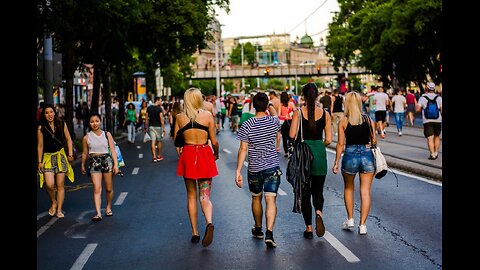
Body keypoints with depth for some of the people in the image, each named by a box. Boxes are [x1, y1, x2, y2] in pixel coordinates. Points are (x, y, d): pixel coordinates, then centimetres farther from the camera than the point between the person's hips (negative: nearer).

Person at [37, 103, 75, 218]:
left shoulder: (62, 124, 4)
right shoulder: (41, 128, -1)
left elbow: (68, 139, 11)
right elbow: (40, 146, 2)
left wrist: (70, 154, 1)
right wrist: (40, 162, 0)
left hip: (61, 156, 1)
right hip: (48, 157, -1)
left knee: (60, 185, 2)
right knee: (49, 184, -15)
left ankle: (59, 210, 12)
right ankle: (54, 202, 14)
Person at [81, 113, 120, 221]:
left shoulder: (107, 134, 2)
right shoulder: (86, 137, 2)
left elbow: (113, 150, 0)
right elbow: (85, 153, 14)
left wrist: (116, 164, -8)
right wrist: (82, 166, 23)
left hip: (107, 161, 1)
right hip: (94, 162, -1)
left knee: (109, 188, 10)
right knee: (97, 188, -13)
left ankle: (108, 207, 33)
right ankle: (98, 213, -17)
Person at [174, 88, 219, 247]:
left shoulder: (180, 117, 0)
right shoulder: (208, 115, -4)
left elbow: (176, 141, 5)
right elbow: (214, 141, -2)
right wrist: (216, 154, 17)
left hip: (187, 156, 1)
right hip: (205, 156, -1)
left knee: (191, 196, 13)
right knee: (205, 196, 5)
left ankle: (195, 233, 16)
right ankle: (209, 223, -23)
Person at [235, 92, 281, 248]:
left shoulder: (247, 126, -10)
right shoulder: (274, 122, -5)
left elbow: (243, 149, -11)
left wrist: (238, 171, -8)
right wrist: (271, 106, 41)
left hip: (254, 169, 0)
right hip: (272, 167, 0)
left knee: (256, 198, 19)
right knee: (271, 200, -3)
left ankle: (258, 229, 37)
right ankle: (269, 233, -16)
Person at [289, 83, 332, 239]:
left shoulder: (298, 113, -6)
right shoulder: (325, 114, 0)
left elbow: (292, 135, -14)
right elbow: (328, 140, -1)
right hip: (319, 153, 1)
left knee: (305, 192, 10)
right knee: (318, 190, 15)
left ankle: (309, 228, 13)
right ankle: (318, 213, -15)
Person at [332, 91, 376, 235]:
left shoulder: (343, 122, -4)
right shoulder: (369, 119, 1)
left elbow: (341, 144, -5)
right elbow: (374, 140, 3)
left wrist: (336, 162, 2)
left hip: (350, 156, -1)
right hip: (367, 156, 1)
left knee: (348, 188, 22)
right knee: (365, 192, 7)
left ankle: (350, 220, 25)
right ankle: (362, 225, 7)